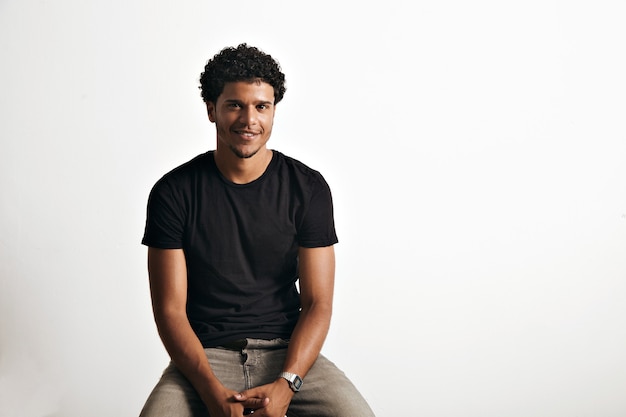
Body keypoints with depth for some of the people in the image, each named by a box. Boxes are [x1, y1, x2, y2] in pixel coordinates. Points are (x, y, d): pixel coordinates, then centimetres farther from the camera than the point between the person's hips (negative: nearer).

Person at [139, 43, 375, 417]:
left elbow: (317, 303, -1)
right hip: (205, 355, -1)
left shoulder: (308, 187, 1)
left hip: (287, 352, 1)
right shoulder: (173, 192, -2)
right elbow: (170, 309, -4)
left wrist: (285, 385, -16)